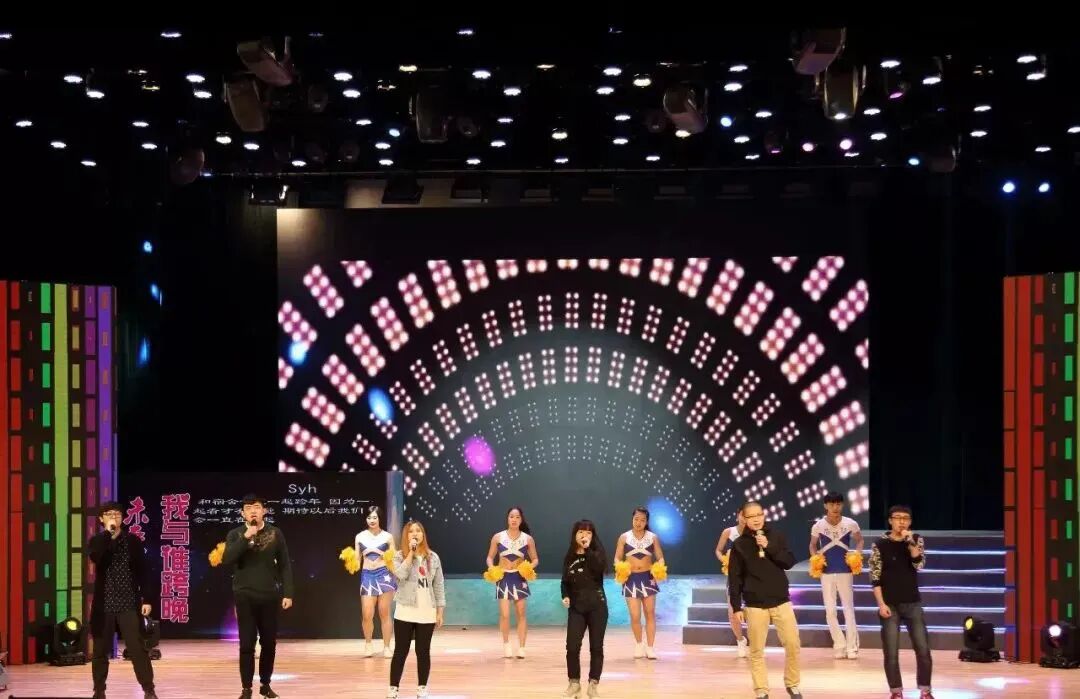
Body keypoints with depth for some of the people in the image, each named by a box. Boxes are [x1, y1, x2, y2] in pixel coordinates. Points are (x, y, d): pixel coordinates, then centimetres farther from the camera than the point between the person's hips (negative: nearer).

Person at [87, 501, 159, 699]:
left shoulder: (132, 540, 4)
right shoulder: (97, 541, 5)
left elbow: (142, 571, 3)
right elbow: (95, 557, -18)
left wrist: (146, 599, -3)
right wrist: (107, 533, -16)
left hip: (128, 603, -1)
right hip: (104, 604, 1)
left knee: (137, 648, -6)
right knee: (100, 650, 6)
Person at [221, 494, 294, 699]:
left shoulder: (275, 533, 3)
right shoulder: (235, 535, 1)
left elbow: (285, 565, 5)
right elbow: (227, 560, -14)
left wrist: (287, 593, 0)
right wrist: (246, 537, -20)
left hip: (269, 596, 1)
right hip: (245, 596, -1)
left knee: (269, 642, 8)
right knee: (247, 644, -2)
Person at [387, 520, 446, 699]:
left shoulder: (432, 557, 5)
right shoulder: (400, 556, -1)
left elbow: (439, 585, 7)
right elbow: (401, 574, -22)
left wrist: (440, 612, 3)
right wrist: (411, 552, -16)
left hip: (427, 614, 2)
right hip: (405, 612, -2)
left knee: (423, 652, 7)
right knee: (401, 651, 1)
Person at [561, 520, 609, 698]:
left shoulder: (597, 552, 0)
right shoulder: (569, 557, 9)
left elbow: (601, 567, -21)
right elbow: (565, 581, 13)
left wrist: (587, 549, -18)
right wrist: (565, 596, -4)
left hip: (597, 605, -2)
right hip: (576, 607, 2)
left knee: (596, 646, 2)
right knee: (572, 646, -5)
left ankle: (593, 684, 11)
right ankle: (574, 683, 8)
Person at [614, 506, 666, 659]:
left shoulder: (653, 537, 2)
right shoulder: (624, 537, 0)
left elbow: (660, 558, 4)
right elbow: (618, 558, 3)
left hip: (647, 577, 1)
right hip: (631, 578, -1)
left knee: (650, 613, 2)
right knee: (635, 616, -1)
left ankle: (650, 647, 7)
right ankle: (638, 644, 22)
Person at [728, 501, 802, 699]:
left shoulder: (777, 536, 3)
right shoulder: (740, 544, -1)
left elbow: (789, 562, -4)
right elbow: (734, 579, 0)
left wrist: (769, 547, -15)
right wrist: (737, 607, -5)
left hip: (781, 601, 1)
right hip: (754, 605, -1)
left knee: (792, 644, 0)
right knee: (757, 650, 2)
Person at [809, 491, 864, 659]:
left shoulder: (851, 524, -9)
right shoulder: (818, 526, -6)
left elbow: (859, 541, 8)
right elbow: (813, 545, 10)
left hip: (845, 571, -1)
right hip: (826, 573, 1)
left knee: (848, 609, 3)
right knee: (830, 611, 3)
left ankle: (852, 647, 8)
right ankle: (839, 645, 14)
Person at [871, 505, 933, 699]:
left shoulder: (916, 540, 4)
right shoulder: (880, 544, -4)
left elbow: (919, 564, -11)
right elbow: (875, 577, -5)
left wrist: (910, 542, -20)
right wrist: (881, 604, -11)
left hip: (913, 603, 2)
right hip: (890, 605, -2)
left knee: (923, 649, 1)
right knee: (891, 652, -1)